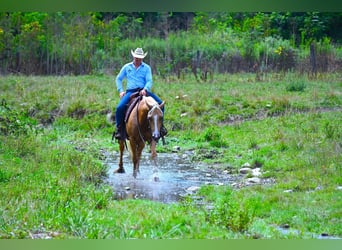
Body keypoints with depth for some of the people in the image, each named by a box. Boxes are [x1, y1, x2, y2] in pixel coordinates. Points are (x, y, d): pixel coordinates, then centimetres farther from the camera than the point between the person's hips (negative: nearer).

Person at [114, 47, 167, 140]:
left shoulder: (146, 68, 8)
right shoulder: (127, 67, 11)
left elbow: (149, 81, -2)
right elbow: (118, 79, 18)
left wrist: (145, 89, -23)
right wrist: (121, 90, 3)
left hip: (143, 91, 0)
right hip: (130, 92, 0)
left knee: (160, 103, -19)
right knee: (120, 107, -25)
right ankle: (119, 128, -8)